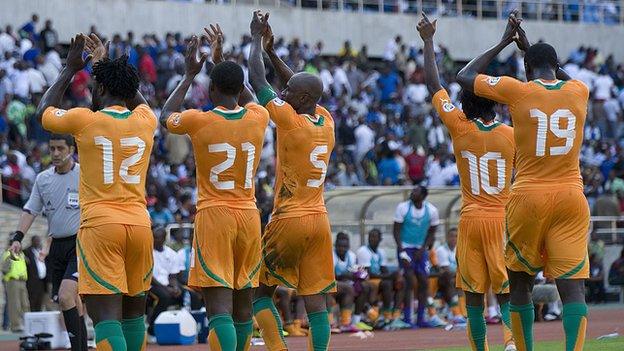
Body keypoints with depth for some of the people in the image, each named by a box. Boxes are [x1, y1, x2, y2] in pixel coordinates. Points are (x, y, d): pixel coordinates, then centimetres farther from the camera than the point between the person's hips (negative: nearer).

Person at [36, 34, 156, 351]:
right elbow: (138, 100, 34)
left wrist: (70, 68, 27)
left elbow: (44, 111, 18)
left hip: (99, 224, -4)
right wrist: (107, 63, 41)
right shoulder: (145, 121, 7)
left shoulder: (84, 120, -3)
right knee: (133, 310, 19)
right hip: (139, 223, 4)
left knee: (106, 316, -11)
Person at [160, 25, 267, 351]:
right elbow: (246, 98, 28)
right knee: (242, 305, 14)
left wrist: (189, 74, 25)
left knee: (219, 308, -12)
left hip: (214, 215, -4)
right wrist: (222, 60, 33)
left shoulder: (198, 121, -7)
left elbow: (166, 116, 17)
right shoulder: (257, 119, 2)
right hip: (249, 217, 4)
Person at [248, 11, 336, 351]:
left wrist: (257, 39, 6)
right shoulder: (327, 122, 6)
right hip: (320, 221, 6)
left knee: (260, 290, 6)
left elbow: (256, 79, -6)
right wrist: (271, 50, 23)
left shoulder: (290, 120, -13)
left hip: (289, 221, -6)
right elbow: (301, 87, 22)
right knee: (316, 298, 2)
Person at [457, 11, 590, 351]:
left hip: (528, 197, -1)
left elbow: (465, 77, 9)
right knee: (572, 285, -7)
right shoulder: (578, 92, 5)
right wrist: (528, 46, 36)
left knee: (520, 283, 14)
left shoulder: (517, 90, -4)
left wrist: (502, 43, 18)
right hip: (571, 198, 1)